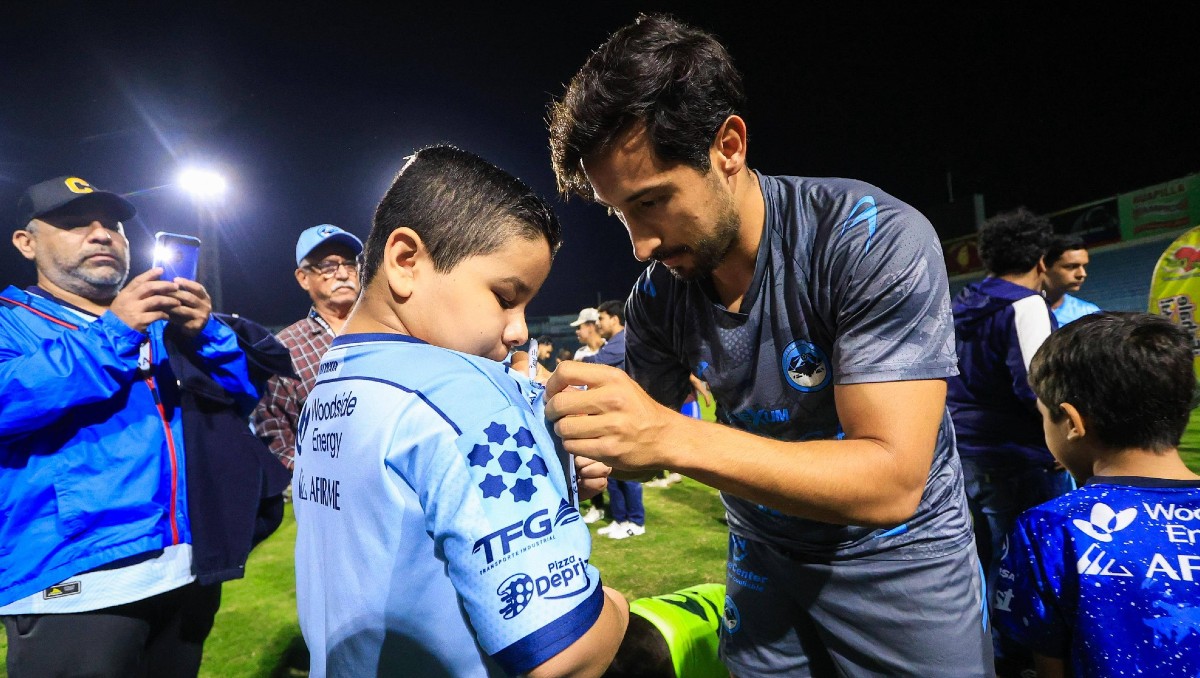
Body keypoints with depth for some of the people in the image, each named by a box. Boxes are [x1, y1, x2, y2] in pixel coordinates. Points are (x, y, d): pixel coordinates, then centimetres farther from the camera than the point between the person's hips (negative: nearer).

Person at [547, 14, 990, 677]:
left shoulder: (874, 238, -26)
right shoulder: (657, 296, -11)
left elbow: (892, 482, -31)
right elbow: (650, 448, -1)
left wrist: (671, 436, -41)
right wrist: (593, 432, -25)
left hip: (898, 557, -3)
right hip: (763, 557, 4)